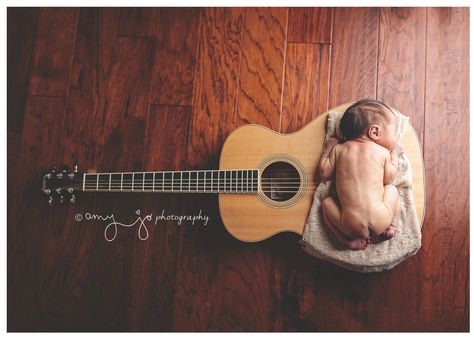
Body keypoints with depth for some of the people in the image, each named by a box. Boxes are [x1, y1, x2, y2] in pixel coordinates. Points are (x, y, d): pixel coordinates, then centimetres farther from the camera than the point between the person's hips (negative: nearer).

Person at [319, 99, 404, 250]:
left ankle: (351, 241, 7)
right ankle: (391, 227, 12)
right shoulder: (383, 152, 6)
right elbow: (389, 180, 14)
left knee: (327, 202, 20)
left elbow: (325, 173, 11)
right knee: (392, 189, 24)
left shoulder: (339, 149, 8)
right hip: (380, 220, 2)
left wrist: (328, 148, 25)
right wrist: (395, 155, 26)